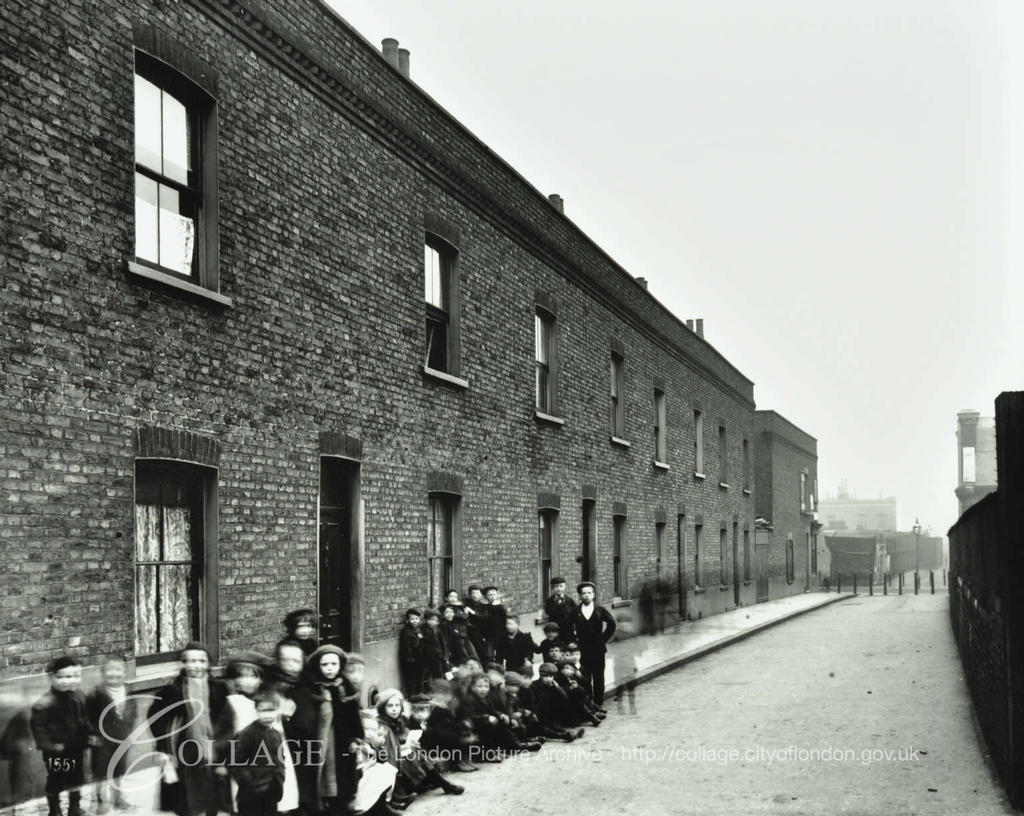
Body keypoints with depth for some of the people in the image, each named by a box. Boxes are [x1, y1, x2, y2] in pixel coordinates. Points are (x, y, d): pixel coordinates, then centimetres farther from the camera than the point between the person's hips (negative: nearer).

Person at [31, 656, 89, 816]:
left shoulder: (79, 696, -4)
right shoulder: (45, 703, -24)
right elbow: (37, 724, -19)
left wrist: (86, 737, 3)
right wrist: (48, 744, -20)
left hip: (76, 747, 5)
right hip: (56, 751, -5)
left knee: (76, 779, 18)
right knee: (55, 781, 9)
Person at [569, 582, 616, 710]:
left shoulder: (600, 610, 2)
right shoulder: (576, 612, -1)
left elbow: (612, 624, 9)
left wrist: (604, 638, 5)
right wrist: (575, 641, -1)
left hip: (598, 650, 1)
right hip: (582, 650, -1)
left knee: (599, 679, 6)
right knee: (585, 679, 1)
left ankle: (599, 703, 15)